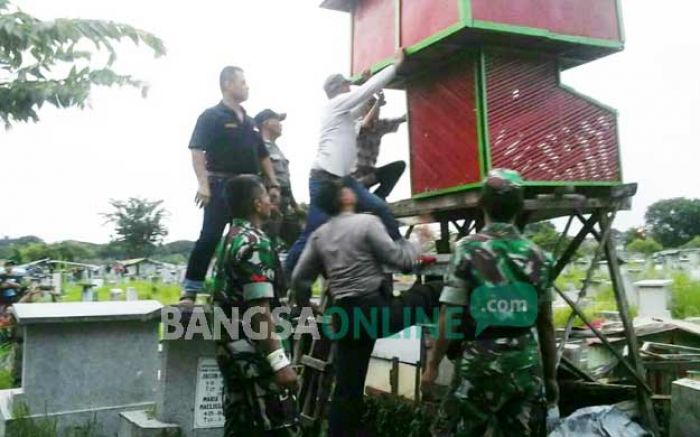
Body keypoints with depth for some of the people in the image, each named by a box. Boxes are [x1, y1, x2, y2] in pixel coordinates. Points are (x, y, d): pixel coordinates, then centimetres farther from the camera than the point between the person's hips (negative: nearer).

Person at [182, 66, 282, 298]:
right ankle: (191, 288, -3)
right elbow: (197, 150, -11)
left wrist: (273, 184, 12)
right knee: (210, 237, -10)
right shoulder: (211, 116, -1)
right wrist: (203, 183, -22)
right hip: (222, 186, -7)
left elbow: (262, 156, 23)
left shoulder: (249, 122, 20)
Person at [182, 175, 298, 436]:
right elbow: (259, 309, -23)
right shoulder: (254, 243, -16)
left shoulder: (230, 239, 14)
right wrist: (279, 360, -24)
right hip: (252, 352, -10)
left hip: (231, 349, 10)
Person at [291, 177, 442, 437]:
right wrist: (412, 246, 12)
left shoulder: (318, 235, 11)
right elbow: (398, 260, -9)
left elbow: (298, 279, 11)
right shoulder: (367, 222, -7)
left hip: (345, 317, 7)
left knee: (347, 389, 13)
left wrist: (304, 307, 28)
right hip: (376, 309, -6)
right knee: (437, 292, 7)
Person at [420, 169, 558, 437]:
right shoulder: (537, 255, 5)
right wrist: (551, 375, 18)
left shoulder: (468, 249, -7)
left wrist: (432, 366, -1)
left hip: (481, 363, -4)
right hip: (527, 365, 4)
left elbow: (450, 317, -9)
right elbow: (546, 323, 9)